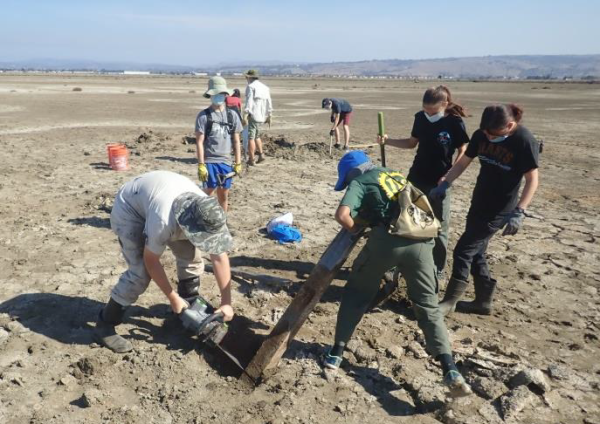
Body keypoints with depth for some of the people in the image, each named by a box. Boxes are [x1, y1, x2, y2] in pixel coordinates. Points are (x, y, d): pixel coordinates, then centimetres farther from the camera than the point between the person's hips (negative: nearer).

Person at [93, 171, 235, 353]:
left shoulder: (209, 216, -26)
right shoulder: (163, 220, -43)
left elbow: (220, 257, -16)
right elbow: (151, 261, -27)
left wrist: (226, 303, -17)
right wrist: (173, 298, -18)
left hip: (158, 200, 6)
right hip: (129, 208, -6)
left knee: (191, 258, -1)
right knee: (141, 270, -20)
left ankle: (190, 308, 22)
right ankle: (104, 325, -6)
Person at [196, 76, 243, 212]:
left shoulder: (232, 115, 7)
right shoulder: (204, 116, -3)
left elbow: (236, 141, 10)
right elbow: (199, 142, -5)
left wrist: (238, 163, 6)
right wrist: (201, 165, -11)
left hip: (226, 161, 3)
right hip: (209, 161, -3)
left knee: (224, 195, 10)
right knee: (207, 194, -2)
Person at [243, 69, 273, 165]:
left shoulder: (250, 86, -6)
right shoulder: (265, 87, 15)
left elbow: (249, 101, -16)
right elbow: (269, 103, 15)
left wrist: (245, 115, -19)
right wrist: (269, 116, 21)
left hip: (253, 115, -8)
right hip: (262, 116, 8)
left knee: (251, 137, -3)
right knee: (256, 136, 22)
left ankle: (251, 160, -4)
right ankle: (261, 154, 13)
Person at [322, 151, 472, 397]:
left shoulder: (359, 182, 15)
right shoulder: (396, 175, 34)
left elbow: (342, 215, -3)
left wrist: (356, 229, 17)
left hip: (388, 239, -4)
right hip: (421, 240, 4)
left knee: (357, 293, 17)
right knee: (428, 305, 12)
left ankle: (337, 352, 24)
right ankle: (450, 370, 0)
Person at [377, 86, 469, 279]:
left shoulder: (455, 122, -14)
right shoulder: (421, 118, -2)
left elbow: (463, 152, -8)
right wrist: (388, 141, -1)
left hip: (439, 182, -4)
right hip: (416, 178, 5)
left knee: (439, 227, 5)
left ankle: (438, 269, 20)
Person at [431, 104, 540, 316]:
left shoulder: (524, 141, -20)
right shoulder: (481, 134, -4)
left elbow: (532, 180, -16)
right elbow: (463, 162, 6)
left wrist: (519, 212, -25)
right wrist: (445, 184, -7)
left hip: (499, 209, -7)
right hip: (479, 203, 7)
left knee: (463, 251, -4)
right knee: (475, 252, 13)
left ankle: (450, 301, 10)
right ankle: (484, 301, 29)